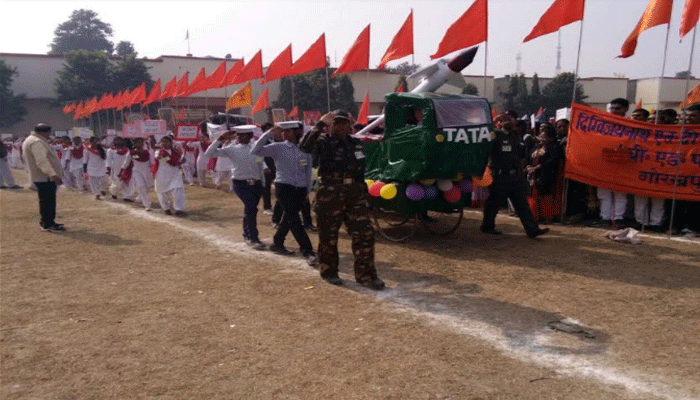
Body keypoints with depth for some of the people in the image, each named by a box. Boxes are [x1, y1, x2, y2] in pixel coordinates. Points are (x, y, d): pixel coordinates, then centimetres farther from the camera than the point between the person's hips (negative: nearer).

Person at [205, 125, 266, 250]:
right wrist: (220, 140, -10)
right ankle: (253, 239, -15)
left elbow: (261, 166, 14)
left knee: (250, 209, 14)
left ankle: (247, 234, 37)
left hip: (256, 183, 3)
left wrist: (263, 184, 13)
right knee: (251, 206, -22)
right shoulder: (232, 149, 0)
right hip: (241, 184, -3)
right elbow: (209, 153, -4)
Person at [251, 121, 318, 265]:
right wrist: (270, 133, -14)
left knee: (288, 218, 16)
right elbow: (255, 151, -11)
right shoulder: (278, 147, -2)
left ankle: (277, 243, 36)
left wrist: (308, 189, 9)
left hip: (301, 189, 4)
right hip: (284, 187, -3)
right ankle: (307, 252, -10)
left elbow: (308, 170, 10)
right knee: (294, 220, -10)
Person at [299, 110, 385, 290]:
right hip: (329, 196, -5)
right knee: (328, 236, 6)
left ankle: (365, 274, 8)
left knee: (364, 234, -1)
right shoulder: (323, 142, -4)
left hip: (355, 195, 5)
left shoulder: (355, 143, 14)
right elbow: (305, 146, -26)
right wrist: (320, 123, -26)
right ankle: (329, 272, 23)